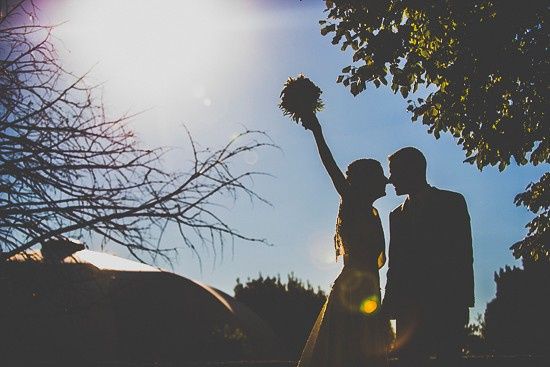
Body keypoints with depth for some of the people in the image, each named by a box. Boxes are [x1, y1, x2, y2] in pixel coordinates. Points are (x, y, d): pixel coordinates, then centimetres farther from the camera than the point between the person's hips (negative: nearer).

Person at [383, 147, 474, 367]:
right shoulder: (397, 215, 21)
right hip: (409, 305, 4)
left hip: (445, 301, -4)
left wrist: (463, 301, -10)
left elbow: (464, 255, 0)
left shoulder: (452, 202, 8)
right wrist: (390, 305, 6)